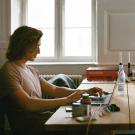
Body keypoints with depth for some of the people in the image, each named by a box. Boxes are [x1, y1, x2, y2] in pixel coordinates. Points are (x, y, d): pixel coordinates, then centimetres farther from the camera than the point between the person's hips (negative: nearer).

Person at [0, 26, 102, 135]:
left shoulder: (31, 70, 17)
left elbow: (55, 90, 17)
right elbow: (28, 104, -23)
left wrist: (86, 92, 5)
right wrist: (67, 99, -23)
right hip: (30, 126, -8)